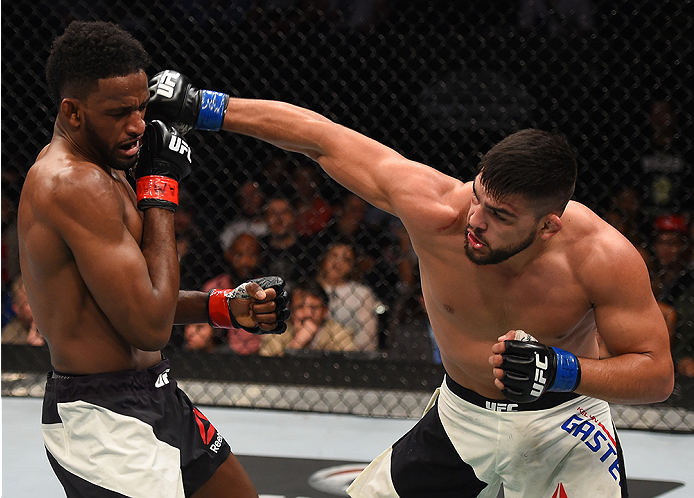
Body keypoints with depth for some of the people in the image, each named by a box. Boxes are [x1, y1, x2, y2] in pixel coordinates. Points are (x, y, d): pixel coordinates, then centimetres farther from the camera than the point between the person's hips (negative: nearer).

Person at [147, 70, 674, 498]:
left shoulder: (603, 256, -29)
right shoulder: (434, 208, -26)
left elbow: (657, 372, -19)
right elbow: (320, 139, -17)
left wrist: (561, 370, -37)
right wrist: (205, 107, -14)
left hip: (562, 426, -2)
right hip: (460, 419, 3)